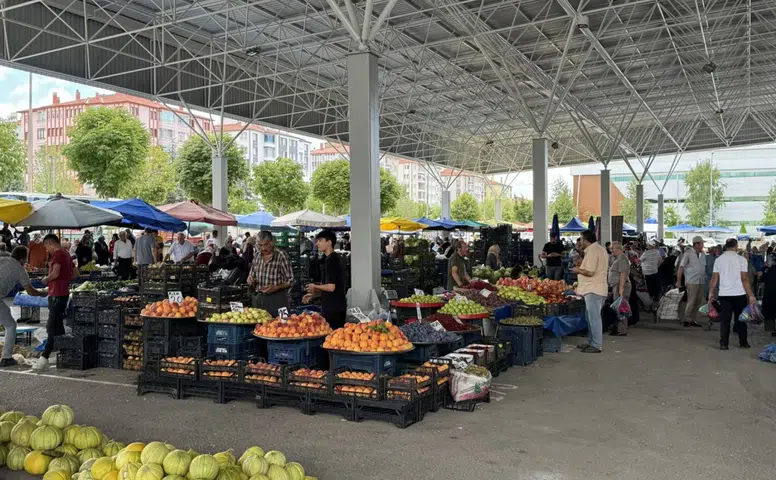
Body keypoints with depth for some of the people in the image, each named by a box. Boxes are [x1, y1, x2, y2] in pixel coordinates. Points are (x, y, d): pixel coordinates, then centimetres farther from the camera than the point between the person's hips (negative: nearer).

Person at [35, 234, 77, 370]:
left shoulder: (57, 253, -11)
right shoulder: (66, 253, 18)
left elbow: (55, 273, -23)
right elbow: (75, 273, 23)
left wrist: (46, 279, -5)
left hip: (57, 294, -10)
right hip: (63, 292, 10)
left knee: (53, 327, -11)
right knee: (57, 326, 14)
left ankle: (44, 357, -13)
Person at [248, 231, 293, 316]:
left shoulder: (281, 255, -7)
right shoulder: (257, 256, 9)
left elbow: (290, 280, -7)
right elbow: (252, 276, 21)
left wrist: (276, 287, -21)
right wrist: (251, 281, -1)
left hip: (276, 299, -5)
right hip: (258, 298, 5)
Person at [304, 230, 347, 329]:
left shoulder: (330, 260, -15)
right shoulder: (336, 258, 15)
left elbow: (331, 287, -22)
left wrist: (315, 287, -5)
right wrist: (314, 294, 19)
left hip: (332, 308, -10)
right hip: (337, 307, 10)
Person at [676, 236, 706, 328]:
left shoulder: (703, 254, 12)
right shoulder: (688, 253, -5)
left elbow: (705, 267, 16)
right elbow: (681, 268, -6)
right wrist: (678, 281, -8)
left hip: (702, 282, 6)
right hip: (692, 282, -6)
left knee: (698, 302, 8)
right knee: (691, 302, -6)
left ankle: (693, 320, 17)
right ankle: (687, 320, 2)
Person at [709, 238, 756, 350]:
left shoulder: (718, 259, 3)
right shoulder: (741, 259, -5)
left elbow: (714, 278, 2)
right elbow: (745, 279, -8)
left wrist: (711, 292, 11)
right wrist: (750, 295, -4)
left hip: (724, 294, 2)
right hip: (739, 294, -2)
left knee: (725, 320, 4)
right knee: (740, 319, 11)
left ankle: (723, 344, 3)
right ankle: (743, 343, 19)